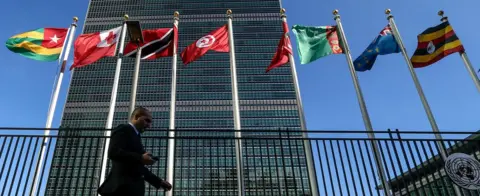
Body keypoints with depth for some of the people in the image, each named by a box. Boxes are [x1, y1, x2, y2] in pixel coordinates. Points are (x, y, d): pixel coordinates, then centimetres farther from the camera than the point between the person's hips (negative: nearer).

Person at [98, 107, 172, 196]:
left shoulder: (135, 136, 26)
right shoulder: (124, 130, 0)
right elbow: (113, 152, -19)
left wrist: (159, 182, 23)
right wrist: (140, 158, -21)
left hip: (133, 188, 9)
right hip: (123, 187, -9)